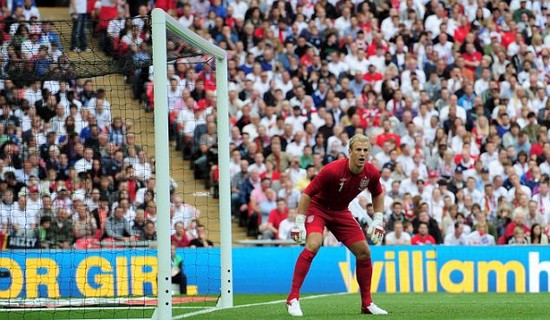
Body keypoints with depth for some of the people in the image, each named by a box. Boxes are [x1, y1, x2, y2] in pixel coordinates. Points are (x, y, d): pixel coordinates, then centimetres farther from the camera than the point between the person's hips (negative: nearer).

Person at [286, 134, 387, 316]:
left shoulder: (371, 173, -13)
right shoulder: (333, 170, -30)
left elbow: (378, 194, 10)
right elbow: (308, 193, -23)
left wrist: (378, 220, 3)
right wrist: (300, 223, -25)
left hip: (341, 212, 6)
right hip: (317, 207, -6)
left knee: (364, 252, 0)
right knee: (313, 245, -29)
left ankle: (367, 303, 15)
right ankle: (293, 299, -27)